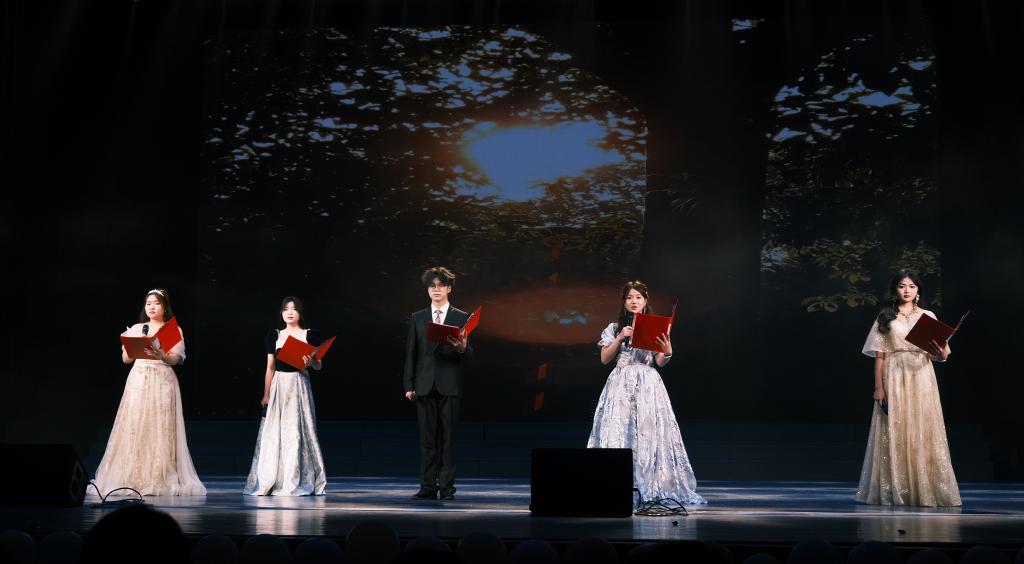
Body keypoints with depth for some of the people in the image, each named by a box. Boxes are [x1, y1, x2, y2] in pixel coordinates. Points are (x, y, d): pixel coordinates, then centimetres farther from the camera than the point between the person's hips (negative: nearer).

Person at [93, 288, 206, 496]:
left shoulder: (174, 330, 7)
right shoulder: (136, 329, 14)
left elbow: (175, 359, -5)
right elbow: (125, 359, 11)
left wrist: (160, 355, -25)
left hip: (162, 381, -2)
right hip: (138, 380, 2)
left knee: (161, 429, -7)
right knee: (134, 428, -5)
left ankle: (161, 480, -5)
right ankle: (132, 479, -3)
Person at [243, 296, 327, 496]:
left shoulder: (310, 335, 3)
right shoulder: (274, 335, 9)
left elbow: (319, 366, 6)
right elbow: (270, 367, 9)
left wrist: (310, 362, -17)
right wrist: (266, 394, 4)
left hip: (299, 386, -2)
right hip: (278, 386, 2)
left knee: (298, 432, -3)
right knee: (273, 434, 0)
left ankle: (299, 482, 3)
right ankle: (269, 482, 6)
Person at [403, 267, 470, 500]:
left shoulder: (462, 318, 7)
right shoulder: (417, 318, 11)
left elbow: (467, 353, 3)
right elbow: (410, 354, 9)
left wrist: (462, 348, -20)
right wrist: (409, 385, 3)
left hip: (449, 385, -1)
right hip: (425, 385, 1)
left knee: (448, 438, -1)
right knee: (427, 439, 2)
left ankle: (447, 487, 4)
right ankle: (428, 487, 6)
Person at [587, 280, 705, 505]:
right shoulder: (614, 328, 10)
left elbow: (659, 362, 3)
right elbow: (604, 359, 5)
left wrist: (668, 352, -19)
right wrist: (620, 338, -7)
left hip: (647, 384, 0)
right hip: (620, 385, 1)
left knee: (649, 432, -9)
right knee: (618, 432, -7)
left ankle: (651, 485, -6)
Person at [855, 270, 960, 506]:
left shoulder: (928, 316, 10)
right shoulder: (885, 317, 7)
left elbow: (937, 355, 7)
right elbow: (879, 355, 2)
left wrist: (941, 353, -18)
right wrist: (879, 387, -7)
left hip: (921, 379, 1)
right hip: (894, 379, -1)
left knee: (922, 434, -1)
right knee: (894, 435, -2)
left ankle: (925, 490, 4)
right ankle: (893, 491, 3)